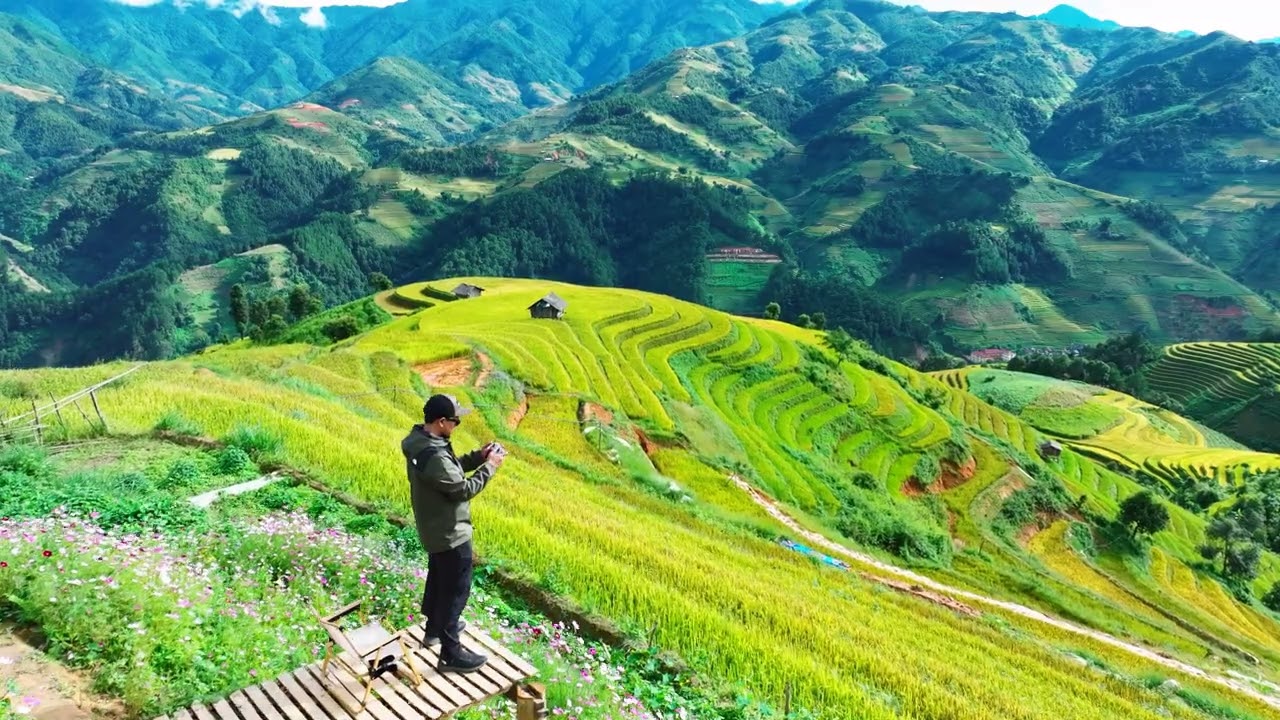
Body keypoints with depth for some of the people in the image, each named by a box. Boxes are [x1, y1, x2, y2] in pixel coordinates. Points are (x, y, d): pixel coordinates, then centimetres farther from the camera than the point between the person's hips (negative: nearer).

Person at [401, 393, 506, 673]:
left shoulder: (420, 442, -2)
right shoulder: (433, 456, -34)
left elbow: (450, 471, 10)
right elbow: (463, 490, -25)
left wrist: (477, 456, 0)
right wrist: (489, 467, -15)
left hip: (434, 529, 10)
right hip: (450, 534, -10)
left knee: (438, 579, 28)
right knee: (455, 590, 5)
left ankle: (435, 628, 48)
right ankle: (451, 653, 18)